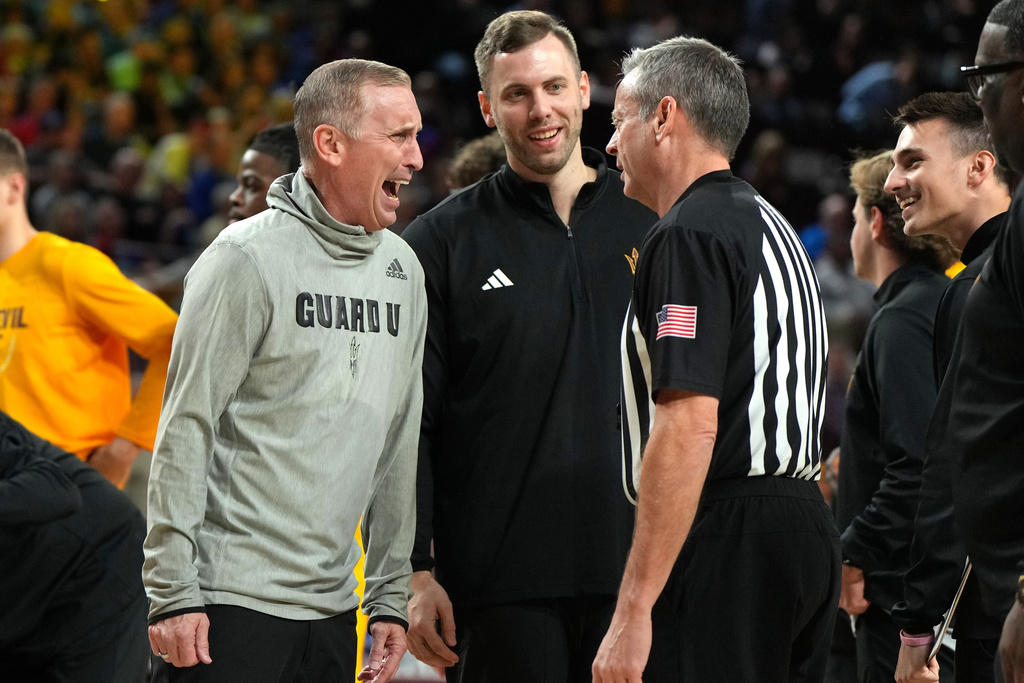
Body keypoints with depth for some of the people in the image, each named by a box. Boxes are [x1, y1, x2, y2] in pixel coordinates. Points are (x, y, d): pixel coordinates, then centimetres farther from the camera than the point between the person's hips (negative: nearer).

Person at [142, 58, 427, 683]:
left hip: (333, 606, 6)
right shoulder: (251, 258, -9)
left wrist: (391, 596, 13)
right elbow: (186, 428, -10)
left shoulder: (403, 270, 11)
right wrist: (172, 591, -14)